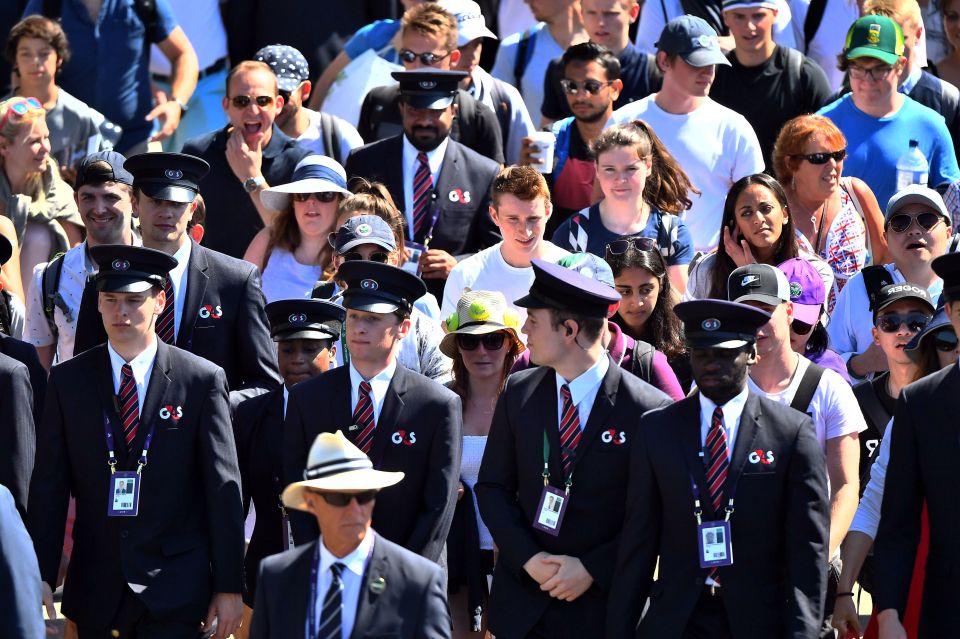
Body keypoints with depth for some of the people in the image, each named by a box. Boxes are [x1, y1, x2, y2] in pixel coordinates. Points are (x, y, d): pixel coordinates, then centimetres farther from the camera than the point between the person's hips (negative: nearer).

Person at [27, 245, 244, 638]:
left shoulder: (203, 380, 0)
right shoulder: (68, 381, 6)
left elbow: (223, 490, 0)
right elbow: (49, 486, 5)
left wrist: (229, 587, -3)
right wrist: (40, 576, -5)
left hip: (174, 593, -2)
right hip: (95, 592, 2)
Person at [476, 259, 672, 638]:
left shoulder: (647, 409, -10)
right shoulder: (518, 393, 3)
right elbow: (493, 488, 6)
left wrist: (591, 569, -14)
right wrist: (529, 559, -8)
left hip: (602, 604, -3)